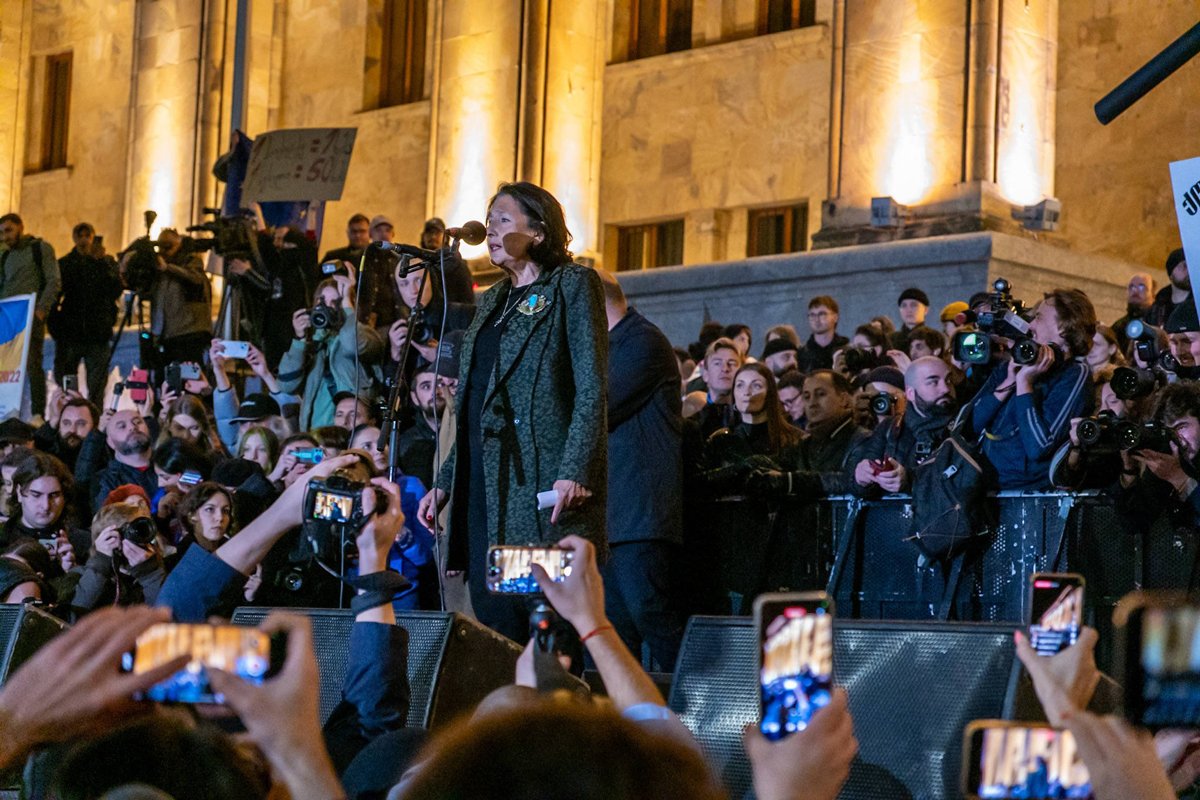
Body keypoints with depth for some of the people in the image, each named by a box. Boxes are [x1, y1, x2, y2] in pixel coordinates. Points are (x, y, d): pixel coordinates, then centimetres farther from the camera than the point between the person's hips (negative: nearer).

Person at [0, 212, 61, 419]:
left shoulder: (40, 248, 4)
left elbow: (54, 282, -4)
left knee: (32, 364, -11)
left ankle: (38, 413, -11)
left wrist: (41, 310, -15)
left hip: (31, 316, -6)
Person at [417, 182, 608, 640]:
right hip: (481, 486, 8)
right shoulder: (491, 302, 23)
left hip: (540, 482, -7)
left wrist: (575, 473, -19)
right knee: (492, 620, 4)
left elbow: (592, 389, -9)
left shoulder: (572, 285, 0)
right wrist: (444, 483, 19)